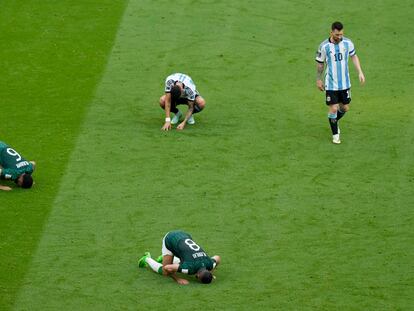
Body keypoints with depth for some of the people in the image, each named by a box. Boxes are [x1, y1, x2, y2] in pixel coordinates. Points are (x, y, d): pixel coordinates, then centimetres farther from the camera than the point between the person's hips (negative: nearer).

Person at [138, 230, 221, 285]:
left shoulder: (209, 264, -22)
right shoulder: (190, 268, -38)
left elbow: (217, 258, 3)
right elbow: (167, 268, -35)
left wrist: (210, 273, -2)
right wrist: (178, 279, -28)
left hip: (185, 236, 5)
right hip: (170, 239, -5)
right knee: (164, 272, -3)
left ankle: (166, 259, 37)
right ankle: (147, 259, 22)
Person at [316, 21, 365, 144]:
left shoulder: (347, 43, -6)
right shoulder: (324, 46, -13)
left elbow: (354, 56, 10)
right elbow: (320, 63, 1)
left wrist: (360, 72, 2)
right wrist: (318, 80, 8)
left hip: (345, 82, 3)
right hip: (331, 83, -3)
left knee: (345, 108, 11)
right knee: (333, 109, -4)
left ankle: (334, 122, 42)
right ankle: (335, 134, 14)